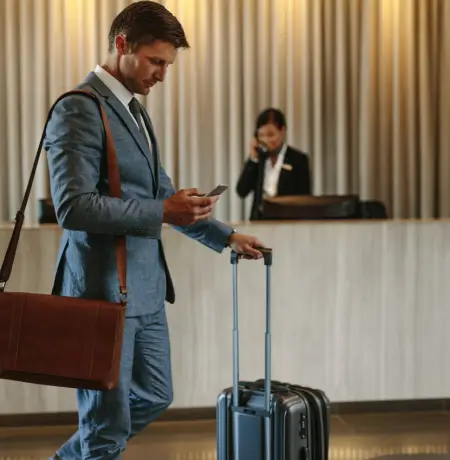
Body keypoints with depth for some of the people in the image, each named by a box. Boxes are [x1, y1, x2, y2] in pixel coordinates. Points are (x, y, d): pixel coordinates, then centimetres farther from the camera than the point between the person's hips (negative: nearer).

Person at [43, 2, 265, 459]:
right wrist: (161, 213, -23)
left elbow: (158, 194, 23)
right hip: (104, 289, -9)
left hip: (146, 286, 9)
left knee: (154, 397, 20)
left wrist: (226, 236, 20)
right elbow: (73, 206, -23)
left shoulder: (133, 111, 15)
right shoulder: (79, 109, -14)